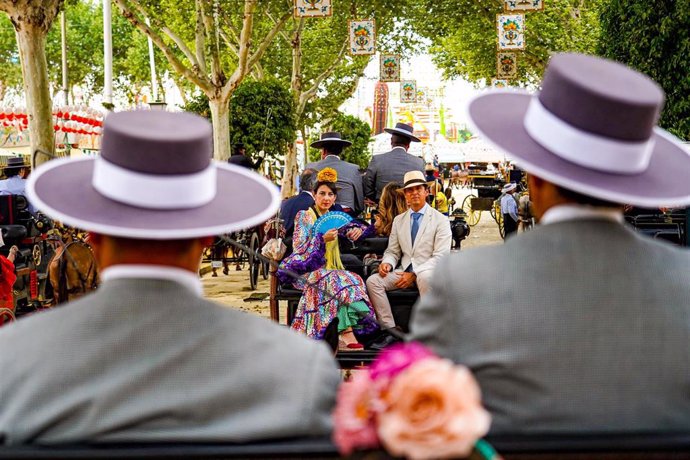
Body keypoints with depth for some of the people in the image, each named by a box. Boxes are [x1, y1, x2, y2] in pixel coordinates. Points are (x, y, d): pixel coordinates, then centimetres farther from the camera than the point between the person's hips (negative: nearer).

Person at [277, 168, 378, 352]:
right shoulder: (304, 216, 1)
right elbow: (299, 248, -6)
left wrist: (357, 229, -3)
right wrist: (322, 239, -20)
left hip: (332, 269, 5)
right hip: (308, 271, -5)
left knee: (353, 280, -27)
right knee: (336, 281, -34)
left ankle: (344, 335, -36)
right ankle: (347, 334, -41)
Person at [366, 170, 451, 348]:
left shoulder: (440, 220, -1)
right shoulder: (399, 220, 16)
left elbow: (440, 256, -9)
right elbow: (393, 251, 18)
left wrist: (414, 274, -20)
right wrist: (387, 263, -9)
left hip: (428, 271, -5)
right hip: (404, 270, 5)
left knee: (425, 278, -41)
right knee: (373, 281, -19)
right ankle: (390, 330, -15)